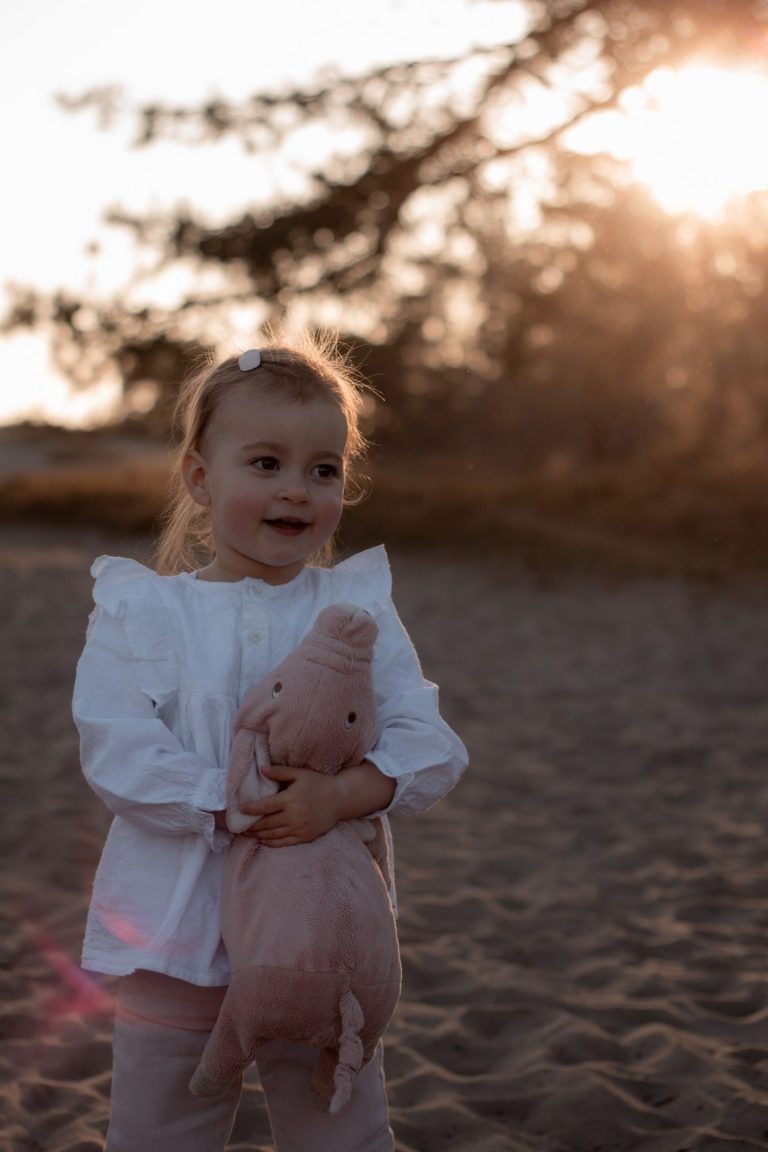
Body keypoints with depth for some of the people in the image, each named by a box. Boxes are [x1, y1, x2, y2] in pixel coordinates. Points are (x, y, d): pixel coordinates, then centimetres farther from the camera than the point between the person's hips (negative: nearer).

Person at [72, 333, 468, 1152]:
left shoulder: (358, 608, 0)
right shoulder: (139, 610, -5)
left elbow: (429, 746, -8)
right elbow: (117, 754, -15)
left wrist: (338, 795, -25)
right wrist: (236, 807, -24)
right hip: (179, 939, -1)